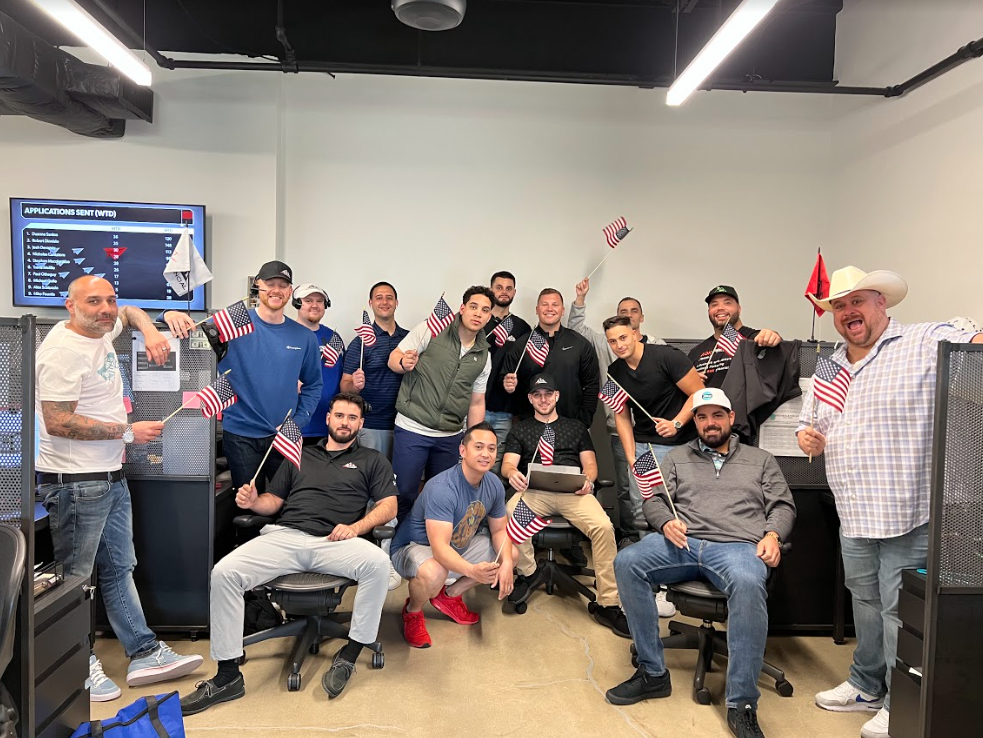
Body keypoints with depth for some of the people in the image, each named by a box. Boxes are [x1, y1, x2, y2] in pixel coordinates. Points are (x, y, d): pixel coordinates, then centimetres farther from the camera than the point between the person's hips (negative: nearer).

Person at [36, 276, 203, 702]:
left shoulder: (101, 329, 7)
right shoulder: (63, 350, -19)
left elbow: (129, 312, 31)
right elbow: (57, 423, -23)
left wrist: (150, 332, 9)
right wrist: (128, 431, -18)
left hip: (111, 476, 10)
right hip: (75, 482, -9)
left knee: (119, 568, 15)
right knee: (75, 578, 5)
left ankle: (145, 654, 24)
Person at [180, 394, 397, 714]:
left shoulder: (372, 460, 19)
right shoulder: (299, 456, 28)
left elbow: (388, 506, 8)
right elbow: (274, 501, 25)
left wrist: (356, 526, -10)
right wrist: (253, 501, 1)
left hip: (333, 543, -2)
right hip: (284, 536, 3)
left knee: (378, 562, -34)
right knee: (223, 572, -22)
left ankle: (350, 654, -17)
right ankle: (228, 675, -12)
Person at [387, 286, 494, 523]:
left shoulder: (483, 357, 7)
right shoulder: (431, 330, -6)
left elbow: (476, 403, 14)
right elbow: (394, 359, -2)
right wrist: (404, 364, -25)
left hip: (450, 437, 4)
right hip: (412, 429, -4)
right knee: (404, 495, 1)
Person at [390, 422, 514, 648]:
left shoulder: (494, 485, -9)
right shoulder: (442, 488, -33)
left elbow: (499, 530, 2)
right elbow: (439, 547, -39)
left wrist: (506, 563, -18)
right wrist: (472, 571, -56)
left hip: (458, 547, 8)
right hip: (414, 547, -7)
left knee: (509, 555, 0)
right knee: (434, 573, -39)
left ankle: (451, 595, 15)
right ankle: (412, 612, -2)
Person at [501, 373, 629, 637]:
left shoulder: (576, 427, 26)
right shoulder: (520, 429, 24)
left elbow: (590, 464, 18)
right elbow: (507, 464, 10)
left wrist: (588, 480, -7)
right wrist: (512, 473, -16)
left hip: (572, 492, 0)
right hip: (533, 491, 0)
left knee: (603, 526, -31)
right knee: (507, 517, -35)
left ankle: (608, 604, -21)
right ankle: (526, 572, -7)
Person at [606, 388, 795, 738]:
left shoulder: (760, 459, 23)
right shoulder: (678, 457, 23)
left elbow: (783, 506, 16)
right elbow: (653, 500, 16)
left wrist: (772, 535, -6)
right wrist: (666, 522, -6)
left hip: (738, 547, -2)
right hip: (683, 542, 2)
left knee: (748, 584, -39)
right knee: (627, 561, -27)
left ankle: (741, 705, -28)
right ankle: (653, 673, -14)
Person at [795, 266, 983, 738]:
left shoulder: (925, 343, -9)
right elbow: (810, 423, 21)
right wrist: (806, 437, -2)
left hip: (908, 517, -7)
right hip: (853, 518, 7)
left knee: (900, 612, 4)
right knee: (865, 604, 21)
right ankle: (866, 686, 39)